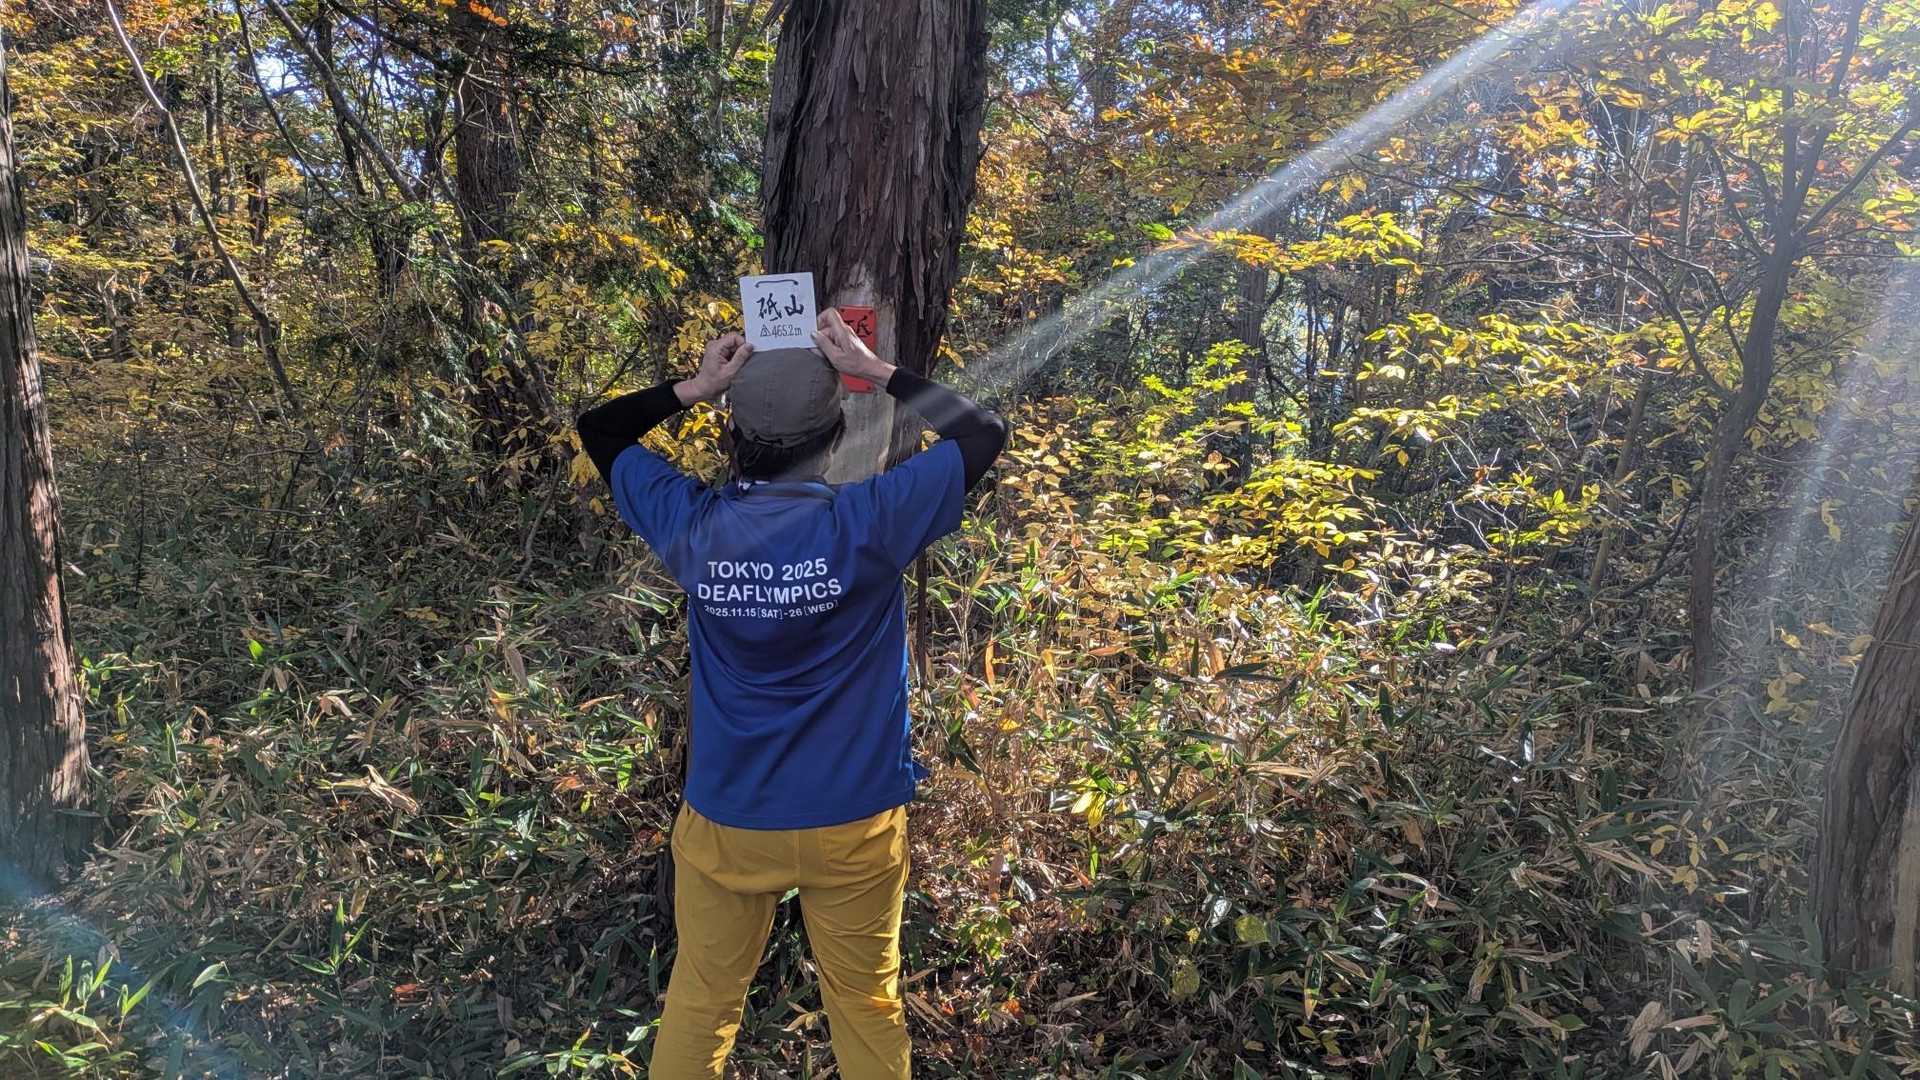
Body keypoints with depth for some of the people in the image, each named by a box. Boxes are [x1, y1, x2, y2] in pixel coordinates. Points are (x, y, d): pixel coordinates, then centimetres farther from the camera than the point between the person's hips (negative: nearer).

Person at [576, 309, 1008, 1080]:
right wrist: (876, 370, -4)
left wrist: (696, 386, 5)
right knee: (867, 1002, 20)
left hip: (724, 821, 2)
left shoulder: (692, 525, -12)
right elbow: (984, 435, -7)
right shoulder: (867, 525, -20)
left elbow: (597, 433, 6)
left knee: (700, 1001, 22)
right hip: (853, 823, -1)